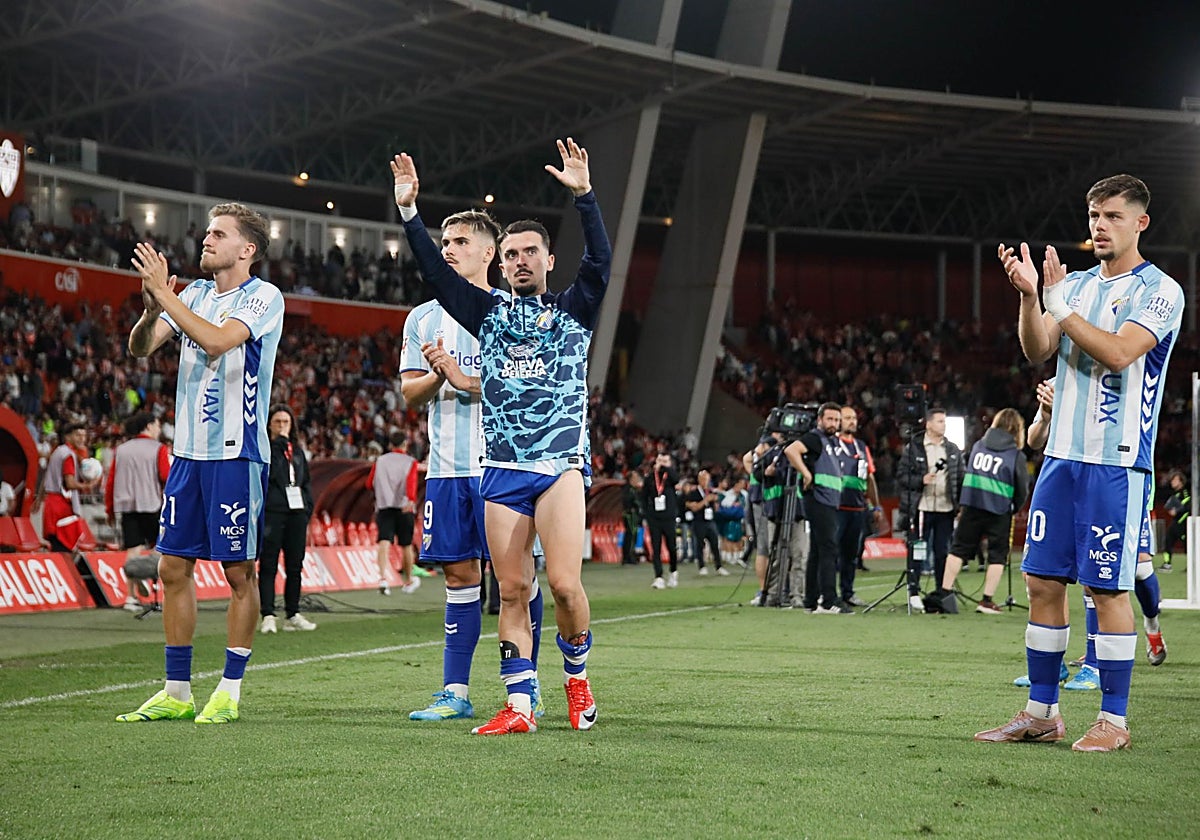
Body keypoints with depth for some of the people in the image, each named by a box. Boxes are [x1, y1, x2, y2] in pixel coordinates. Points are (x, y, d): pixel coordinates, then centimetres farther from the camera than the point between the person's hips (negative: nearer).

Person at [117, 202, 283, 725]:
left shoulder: (264, 297, -7)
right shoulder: (194, 294, 12)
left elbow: (216, 340, -23)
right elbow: (141, 348, 6)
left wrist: (163, 293, -21)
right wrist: (151, 310, -14)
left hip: (237, 452, -7)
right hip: (188, 449, 7)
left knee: (239, 572, -1)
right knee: (173, 567, 6)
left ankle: (229, 692, 8)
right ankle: (176, 692, 13)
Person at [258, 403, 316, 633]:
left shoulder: (297, 450, 19)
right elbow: (270, 474, -16)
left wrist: (308, 507, 11)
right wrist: (280, 442, -11)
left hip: (296, 513, 6)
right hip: (272, 513, -6)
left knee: (295, 565, 7)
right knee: (269, 564, -7)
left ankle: (292, 614, 14)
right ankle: (268, 616, -8)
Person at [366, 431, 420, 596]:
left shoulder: (380, 461, 14)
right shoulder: (410, 461, 5)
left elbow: (369, 484, 15)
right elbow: (411, 481, -13)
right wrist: (411, 500, -28)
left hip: (383, 506, 1)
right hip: (404, 508, -1)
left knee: (384, 543, -12)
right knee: (406, 545, 12)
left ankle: (383, 577, -34)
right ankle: (408, 582, 27)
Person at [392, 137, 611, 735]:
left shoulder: (574, 310, 10)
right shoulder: (488, 311, 16)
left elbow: (599, 261, -6)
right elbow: (436, 271, 7)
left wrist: (583, 196, -17)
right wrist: (409, 211, -3)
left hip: (561, 465, -2)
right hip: (501, 468, 2)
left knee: (564, 583, -14)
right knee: (512, 589, -1)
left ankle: (577, 675, 10)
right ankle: (519, 706, 3)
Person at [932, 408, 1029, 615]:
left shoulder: (978, 445, 10)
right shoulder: (1016, 455, -1)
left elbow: (966, 474, 13)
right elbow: (1022, 489, 3)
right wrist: (1015, 509, 19)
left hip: (971, 504, 3)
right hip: (999, 510, -3)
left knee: (959, 548, 11)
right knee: (997, 555, 7)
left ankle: (944, 592, 8)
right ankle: (987, 600, 4)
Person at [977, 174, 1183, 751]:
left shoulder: (1159, 291, -4)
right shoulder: (1076, 284, 15)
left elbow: (1117, 354, -18)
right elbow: (1037, 351, 2)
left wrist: (1059, 306, -18)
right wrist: (1029, 295, -13)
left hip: (1117, 461, -6)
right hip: (1062, 453, 6)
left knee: (1107, 587, -5)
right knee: (1042, 581, 6)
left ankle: (1113, 721, 3)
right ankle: (1041, 713, 14)